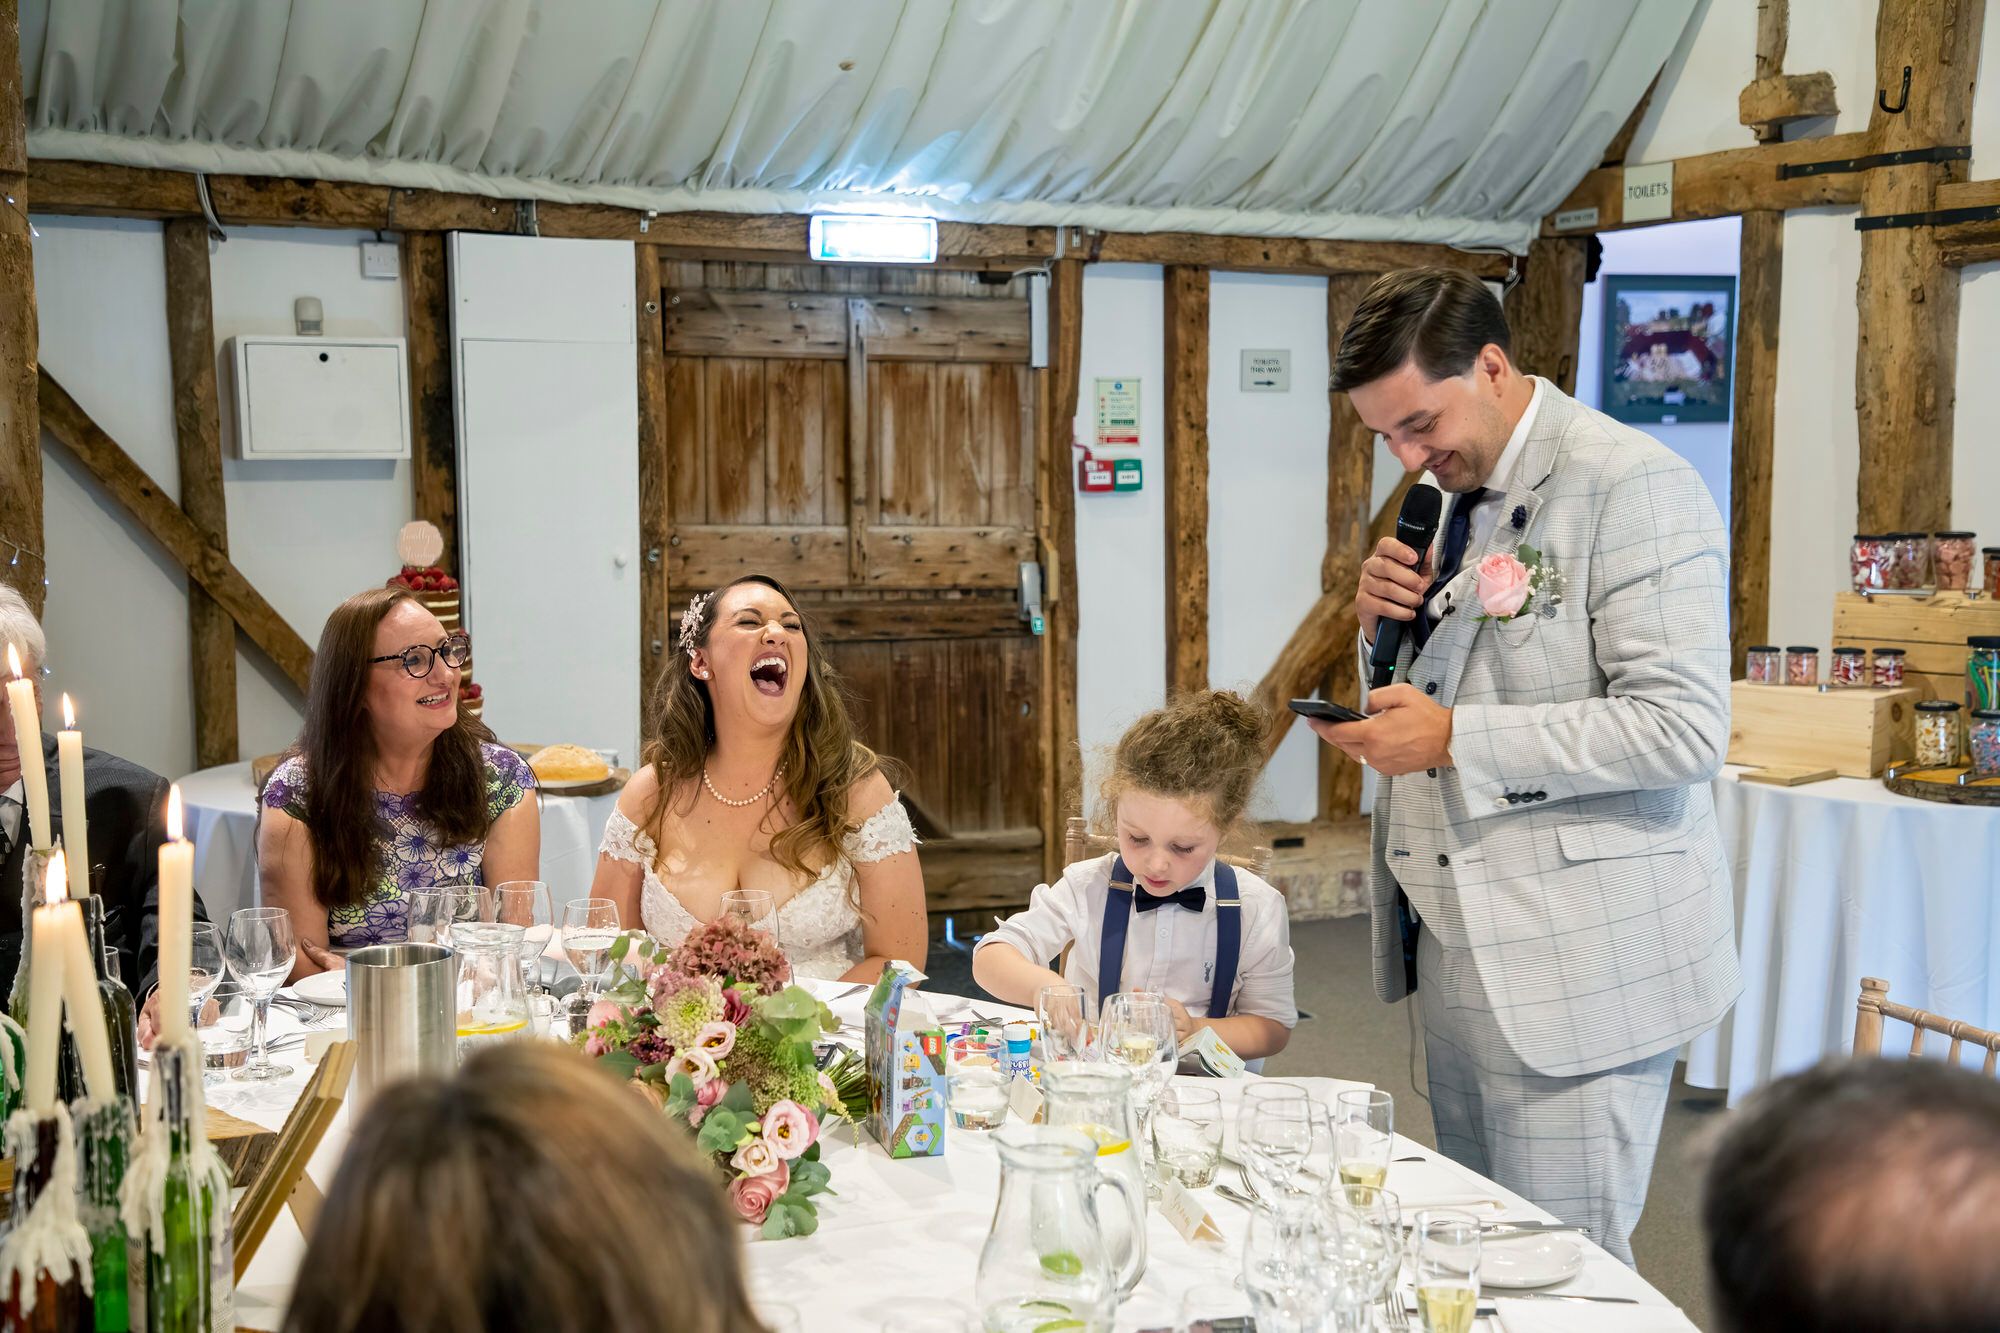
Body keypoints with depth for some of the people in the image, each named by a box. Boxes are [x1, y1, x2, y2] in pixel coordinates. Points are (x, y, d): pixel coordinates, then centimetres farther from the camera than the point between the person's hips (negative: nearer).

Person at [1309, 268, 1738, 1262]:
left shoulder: (1633, 488, -14)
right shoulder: (1458, 495, 14)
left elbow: (1682, 726, -22)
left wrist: (1454, 738, -21)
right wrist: (1389, 626, 1)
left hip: (1575, 966, -8)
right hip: (1459, 946, 8)